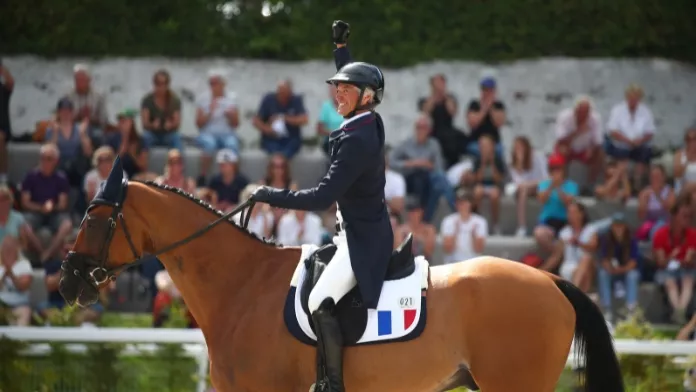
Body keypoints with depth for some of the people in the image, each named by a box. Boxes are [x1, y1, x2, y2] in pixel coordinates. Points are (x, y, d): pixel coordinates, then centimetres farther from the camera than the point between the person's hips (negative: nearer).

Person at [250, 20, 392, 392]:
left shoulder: (357, 141, -24)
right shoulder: (370, 123, 4)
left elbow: (321, 197, -26)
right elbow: (352, 79, 28)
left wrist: (268, 194, -20)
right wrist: (341, 46, 30)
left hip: (362, 239, -11)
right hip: (365, 232, 11)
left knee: (320, 302, -23)